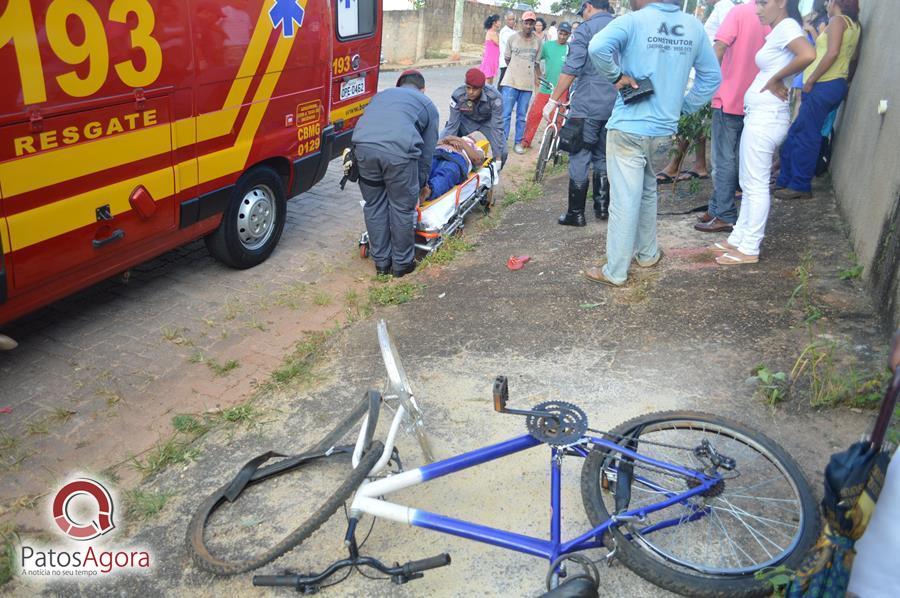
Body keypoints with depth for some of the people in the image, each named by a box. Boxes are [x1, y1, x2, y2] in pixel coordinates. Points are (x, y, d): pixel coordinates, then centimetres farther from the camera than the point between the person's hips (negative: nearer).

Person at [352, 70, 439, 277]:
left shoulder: (381, 94, 37)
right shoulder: (427, 105, 28)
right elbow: (427, 150, 28)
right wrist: (422, 183, 41)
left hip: (363, 145, 3)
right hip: (399, 151, -3)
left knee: (374, 206, 17)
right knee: (402, 209, 12)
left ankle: (381, 261, 28)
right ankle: (401, 264, 24)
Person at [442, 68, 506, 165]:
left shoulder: (494, 97, -36)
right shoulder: (457, 95, -32)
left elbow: (496, 127, -32)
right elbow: (453, 124, -23)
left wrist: (498, 156, -33)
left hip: (488, 120, -1)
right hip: (466, 119, 1)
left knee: (502, 152, -18)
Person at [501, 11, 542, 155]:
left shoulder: (537, 41, 4)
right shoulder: (513, 38, -1)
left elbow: (536, 62, 12)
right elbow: (507, 59, 9)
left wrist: (539, 80, 14)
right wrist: (517, 70, 10)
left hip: (528, 83, 2)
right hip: (510, 81, -2)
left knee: (522, 116, 7)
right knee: (505, 114, -4)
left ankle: (518, 142, 16)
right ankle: (502, 142, 2)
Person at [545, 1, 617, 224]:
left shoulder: (586, 29, -6)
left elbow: (571, 69, -14)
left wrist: (553, 100, -11)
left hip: (587, 106, -6)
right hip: (615, 107, 6)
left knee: (580, 160, -1)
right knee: (603, 158, 17)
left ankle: (576, 214, 1)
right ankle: (602, 207, 22)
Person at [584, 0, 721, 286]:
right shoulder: (694, 26, 7)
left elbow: (598, 47, -28)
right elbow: (712, 76, 13)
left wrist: (616, 75, -13)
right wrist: (683, 109, 17)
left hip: (628, 129, -5)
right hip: (664, 130, 6)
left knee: (624, 201, -1)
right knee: (647, 191, 24)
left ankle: (615, 272, 8)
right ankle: (647, 254, 35)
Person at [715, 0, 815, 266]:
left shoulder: (786, 26, -12)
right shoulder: (778, 30, 15)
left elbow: (808, 55, -30)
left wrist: (776, 79, -18)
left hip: (765, 117, -10)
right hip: (761, 115, 10)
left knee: (756, 185, -3)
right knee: (750, 183, 15)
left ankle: (749, 249, 5)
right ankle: (738, 238, 25)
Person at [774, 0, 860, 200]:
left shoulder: (837, 20, -7)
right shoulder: (853, 25, 19)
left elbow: (833, 52, -19)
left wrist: (810, 80, -16)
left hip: (824, 86, -9)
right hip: (836, 84, 9)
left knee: (806, 137, -5)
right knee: (796, 134, 13)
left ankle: (800, 185, -1)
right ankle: (788, 179, 19)